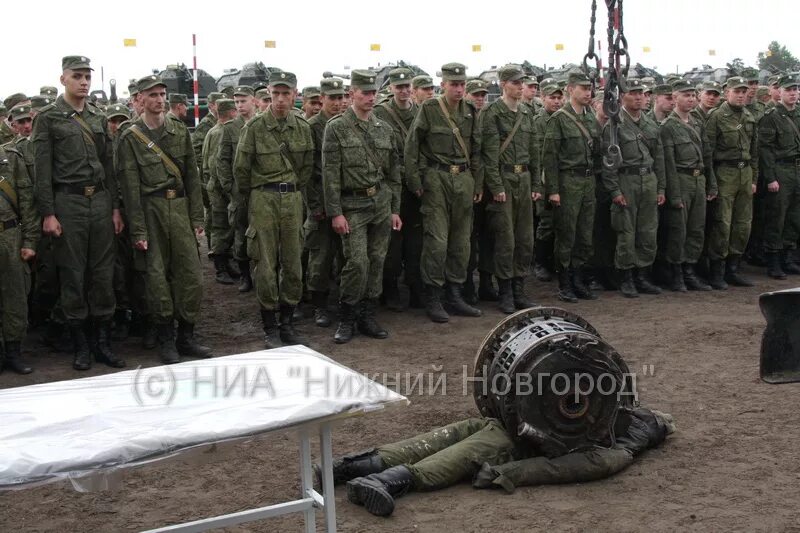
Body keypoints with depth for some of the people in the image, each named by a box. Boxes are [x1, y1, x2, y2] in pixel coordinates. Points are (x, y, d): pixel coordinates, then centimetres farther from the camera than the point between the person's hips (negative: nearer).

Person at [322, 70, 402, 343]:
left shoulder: (384, 129, 11)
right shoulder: (336, 127, -4)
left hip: (381, 203, 5)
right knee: (357, 262, -11)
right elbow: (330, 173, -8)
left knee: (376, 261, 6)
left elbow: (393, 172, 15)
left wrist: (395, 209, 11)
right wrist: (335, 212, -12)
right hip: (352, 205, -5)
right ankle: (346, 319, 5)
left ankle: (368, 317, 18)